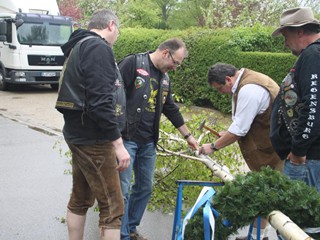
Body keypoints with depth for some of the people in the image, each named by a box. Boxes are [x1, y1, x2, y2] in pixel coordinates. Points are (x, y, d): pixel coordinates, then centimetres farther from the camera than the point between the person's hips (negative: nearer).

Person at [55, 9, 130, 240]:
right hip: (94, 139, -10)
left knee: (80, 199, 18)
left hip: (80, 135, 10)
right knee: (112, 207, -4)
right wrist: (118, 144, -20)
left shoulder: (78, 48, 16)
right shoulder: (98, 48, -15)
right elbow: (101, 102, -24)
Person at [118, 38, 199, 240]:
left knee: (145, 188, 13)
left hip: (148, 143, 8)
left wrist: (188, 136, 27)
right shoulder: (133, 63, -9)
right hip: (126, 138, -8)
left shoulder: (165, 78, 15)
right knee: (122, 189, -4)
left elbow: (172, 110, 24)